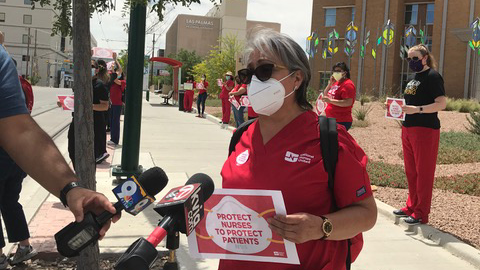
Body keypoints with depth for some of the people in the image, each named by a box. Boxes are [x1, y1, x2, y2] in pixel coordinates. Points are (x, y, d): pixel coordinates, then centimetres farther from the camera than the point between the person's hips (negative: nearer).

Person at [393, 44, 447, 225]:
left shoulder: (432, 76, -9)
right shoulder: (415, 77, 17)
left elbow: (442, 103, -18)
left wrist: (417, 109, -26)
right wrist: (402, 108, 7)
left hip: (425, 129, -9)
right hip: (408, 129, 9)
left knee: (423, 172, -2)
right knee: (411, 171, 14)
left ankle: (421, 213, 5)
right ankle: (412, 206, 25)